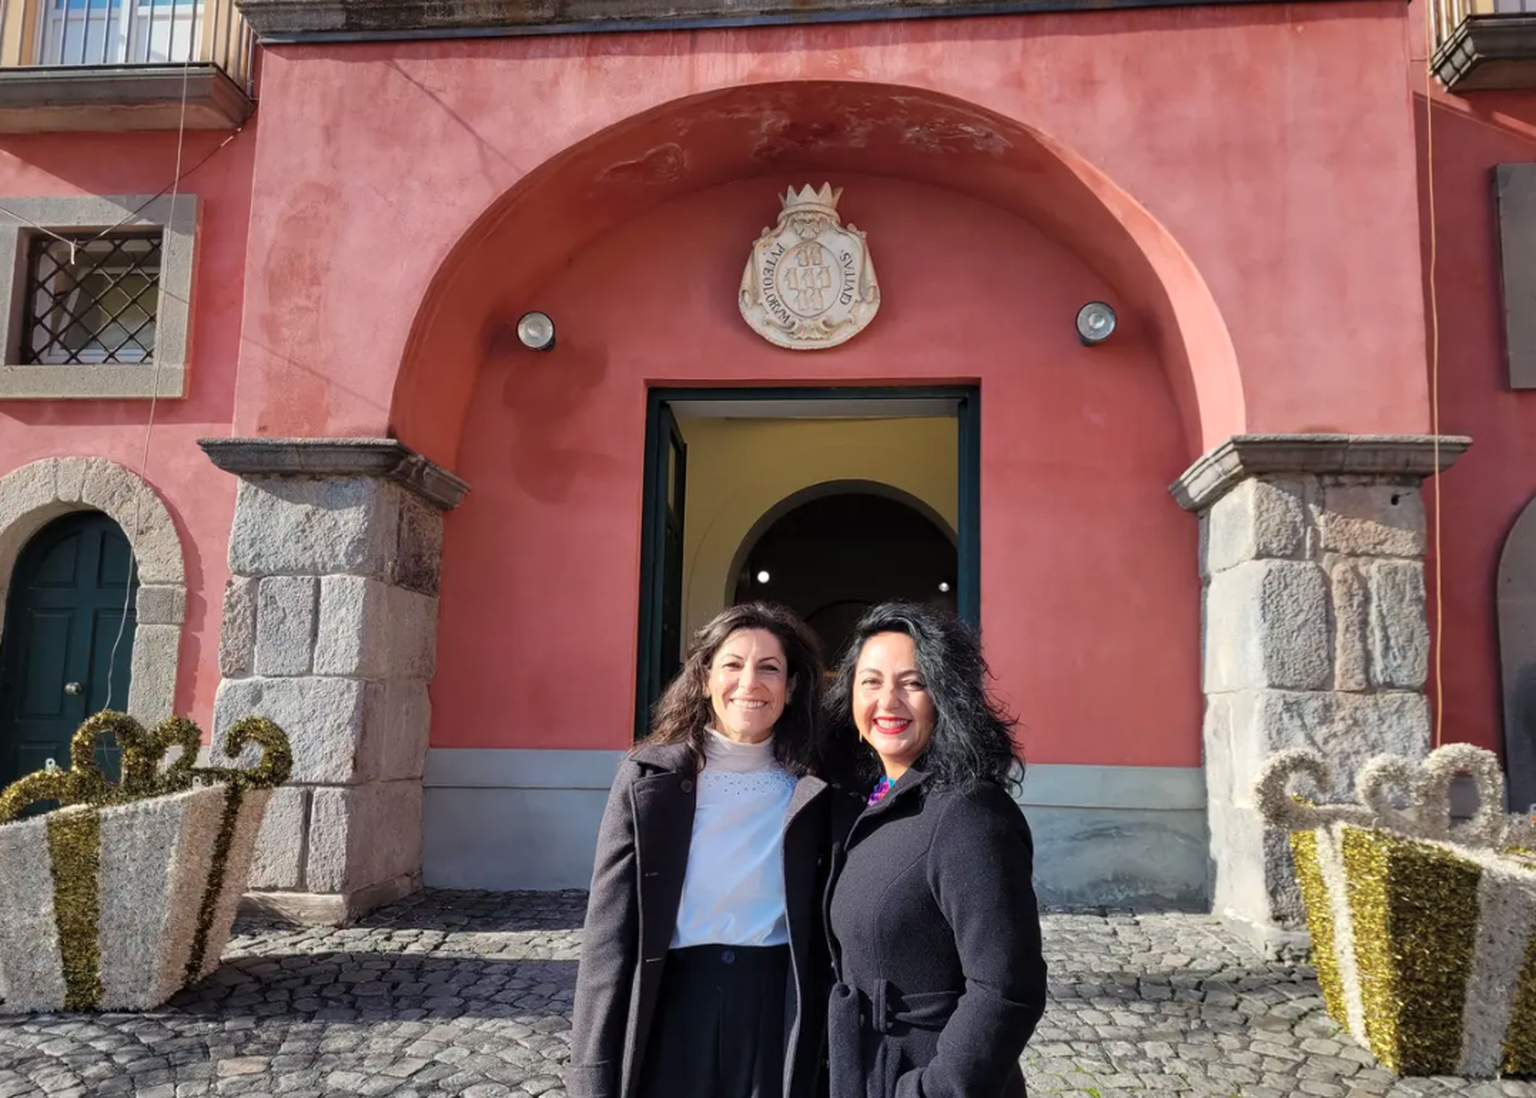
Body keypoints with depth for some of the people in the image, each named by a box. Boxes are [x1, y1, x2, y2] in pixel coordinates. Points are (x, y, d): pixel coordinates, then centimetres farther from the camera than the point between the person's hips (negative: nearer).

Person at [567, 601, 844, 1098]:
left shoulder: (813, 791, -1)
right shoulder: (649, 776, -5)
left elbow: (824, 930, 4)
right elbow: (609, 928, -5)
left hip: (778, 1014, 1)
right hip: (672, 1009, -1)